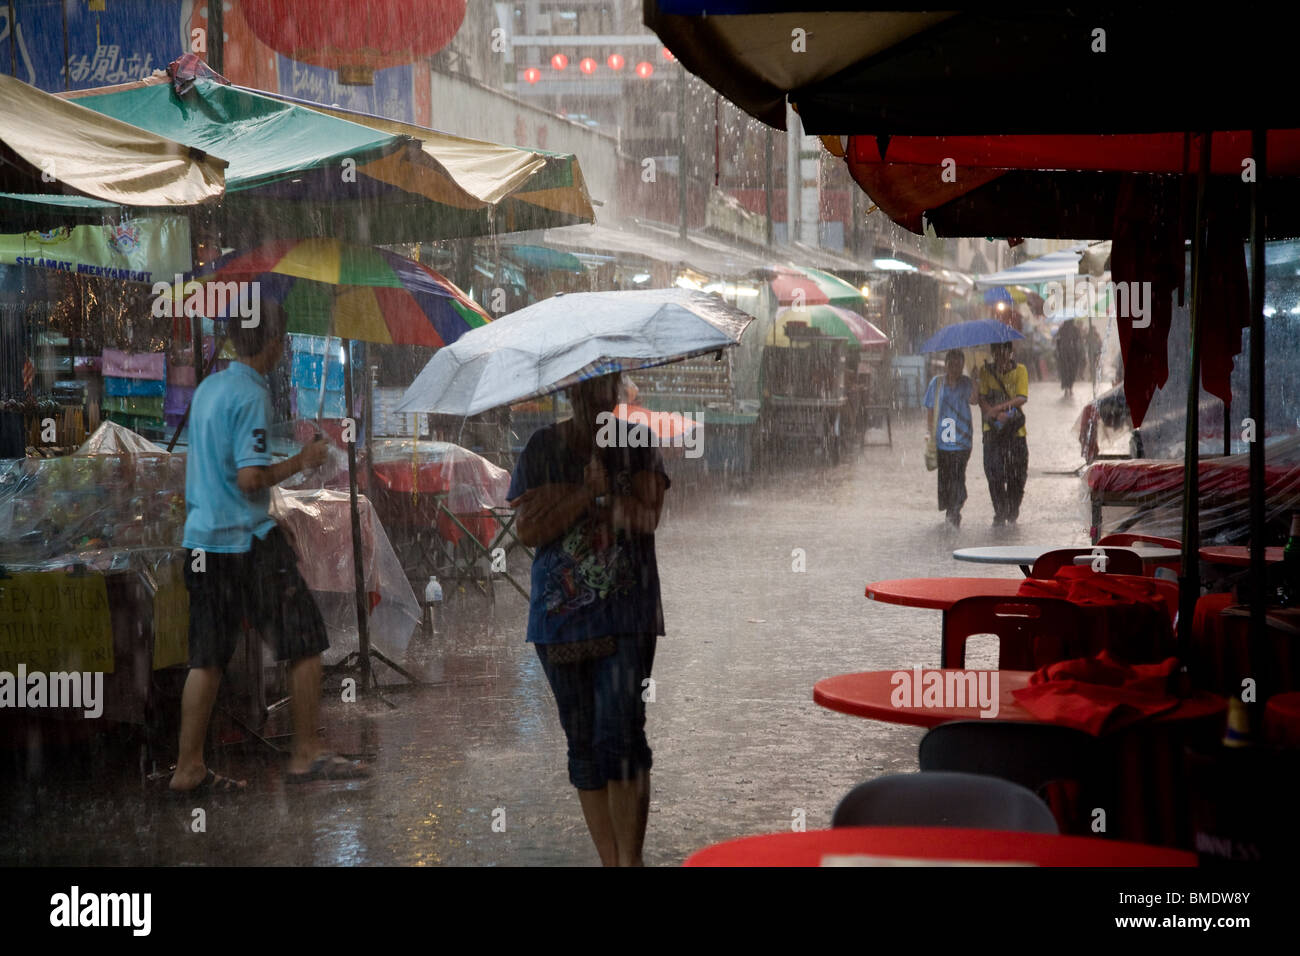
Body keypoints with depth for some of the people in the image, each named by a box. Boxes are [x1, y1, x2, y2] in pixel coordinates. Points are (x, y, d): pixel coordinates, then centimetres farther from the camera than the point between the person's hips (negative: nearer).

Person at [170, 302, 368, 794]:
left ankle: (189, 767, 9)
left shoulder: (207, 388, 12)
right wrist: (300, 462, -8)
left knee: (207, 657, 9)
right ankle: (306, 754, 4)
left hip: (202, 537, 8)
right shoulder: (252, 396, -14)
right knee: (305, 641, 2)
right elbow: (250, 479, -20)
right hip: (249, 540, -8)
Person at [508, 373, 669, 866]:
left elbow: (646, 518, -9)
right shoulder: (542, 447, 5)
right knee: (582, 742, 6)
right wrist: (588, 493, -11)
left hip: (626, 612, -2)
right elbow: (527, 529, -4)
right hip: (559, 615, 3)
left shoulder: (637, 442, 3)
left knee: (619, 735, -14)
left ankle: (630, 858, -8)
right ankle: (611, 860, 15)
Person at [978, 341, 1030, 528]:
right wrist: (996, 414, -19)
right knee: (994, 473, -10)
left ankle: (1012, 514, 16)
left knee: (1017, 475, 0)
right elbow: (982, 399, -1)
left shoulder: (1020, 370, 4)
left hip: (1015, 429, 0)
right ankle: (1000, 514, 0)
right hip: (993, 428, 0)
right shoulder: (986, 371, 6)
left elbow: (1022, 398, -8)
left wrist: (999, 407, -20)